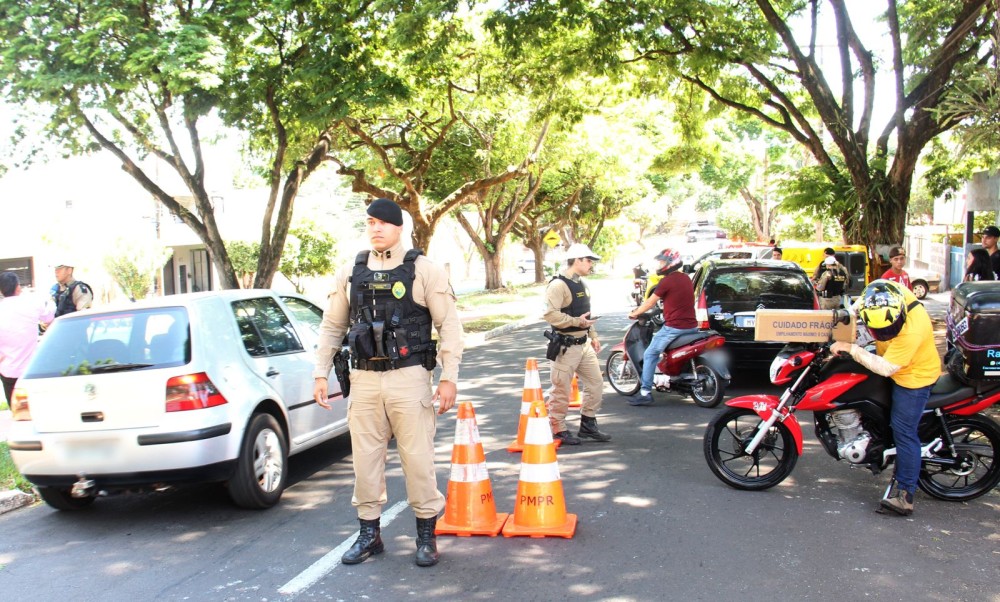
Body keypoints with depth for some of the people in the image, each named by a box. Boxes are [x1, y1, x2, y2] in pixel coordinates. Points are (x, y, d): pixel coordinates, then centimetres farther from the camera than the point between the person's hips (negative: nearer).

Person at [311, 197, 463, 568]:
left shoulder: (423, 270, -2)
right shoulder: (350, 273, 10)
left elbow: (448, 324, -3)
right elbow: (331, 327, 15)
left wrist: (449, 377, -9)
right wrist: (321, 374, 9)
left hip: (409, 378, -4)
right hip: (363, 379, 4)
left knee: (418, 459, 1)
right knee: (365, 460, 9)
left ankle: (426, 535, 16)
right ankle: (369, 533, 24)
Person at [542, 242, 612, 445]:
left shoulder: (582, 284, 15)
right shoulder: (558, 285, -16)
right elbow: (550, 314, -26)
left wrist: (593, 336, 19)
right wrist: (577, 322, -24)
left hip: (584, 344, 9)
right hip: (565, 346, -9)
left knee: (595, 384, 12)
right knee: (561, 390, 1)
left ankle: (588, 426, 25)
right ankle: (558, 430, 13)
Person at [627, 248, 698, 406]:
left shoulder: (667, 281, -10)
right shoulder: (687, 279, 14)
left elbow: (650, 302, -4)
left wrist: (634, 313, 11)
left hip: (674, 327, -8)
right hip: (692, 326, 8)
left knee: (650, 355, -1)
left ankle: (645, 393, -5)